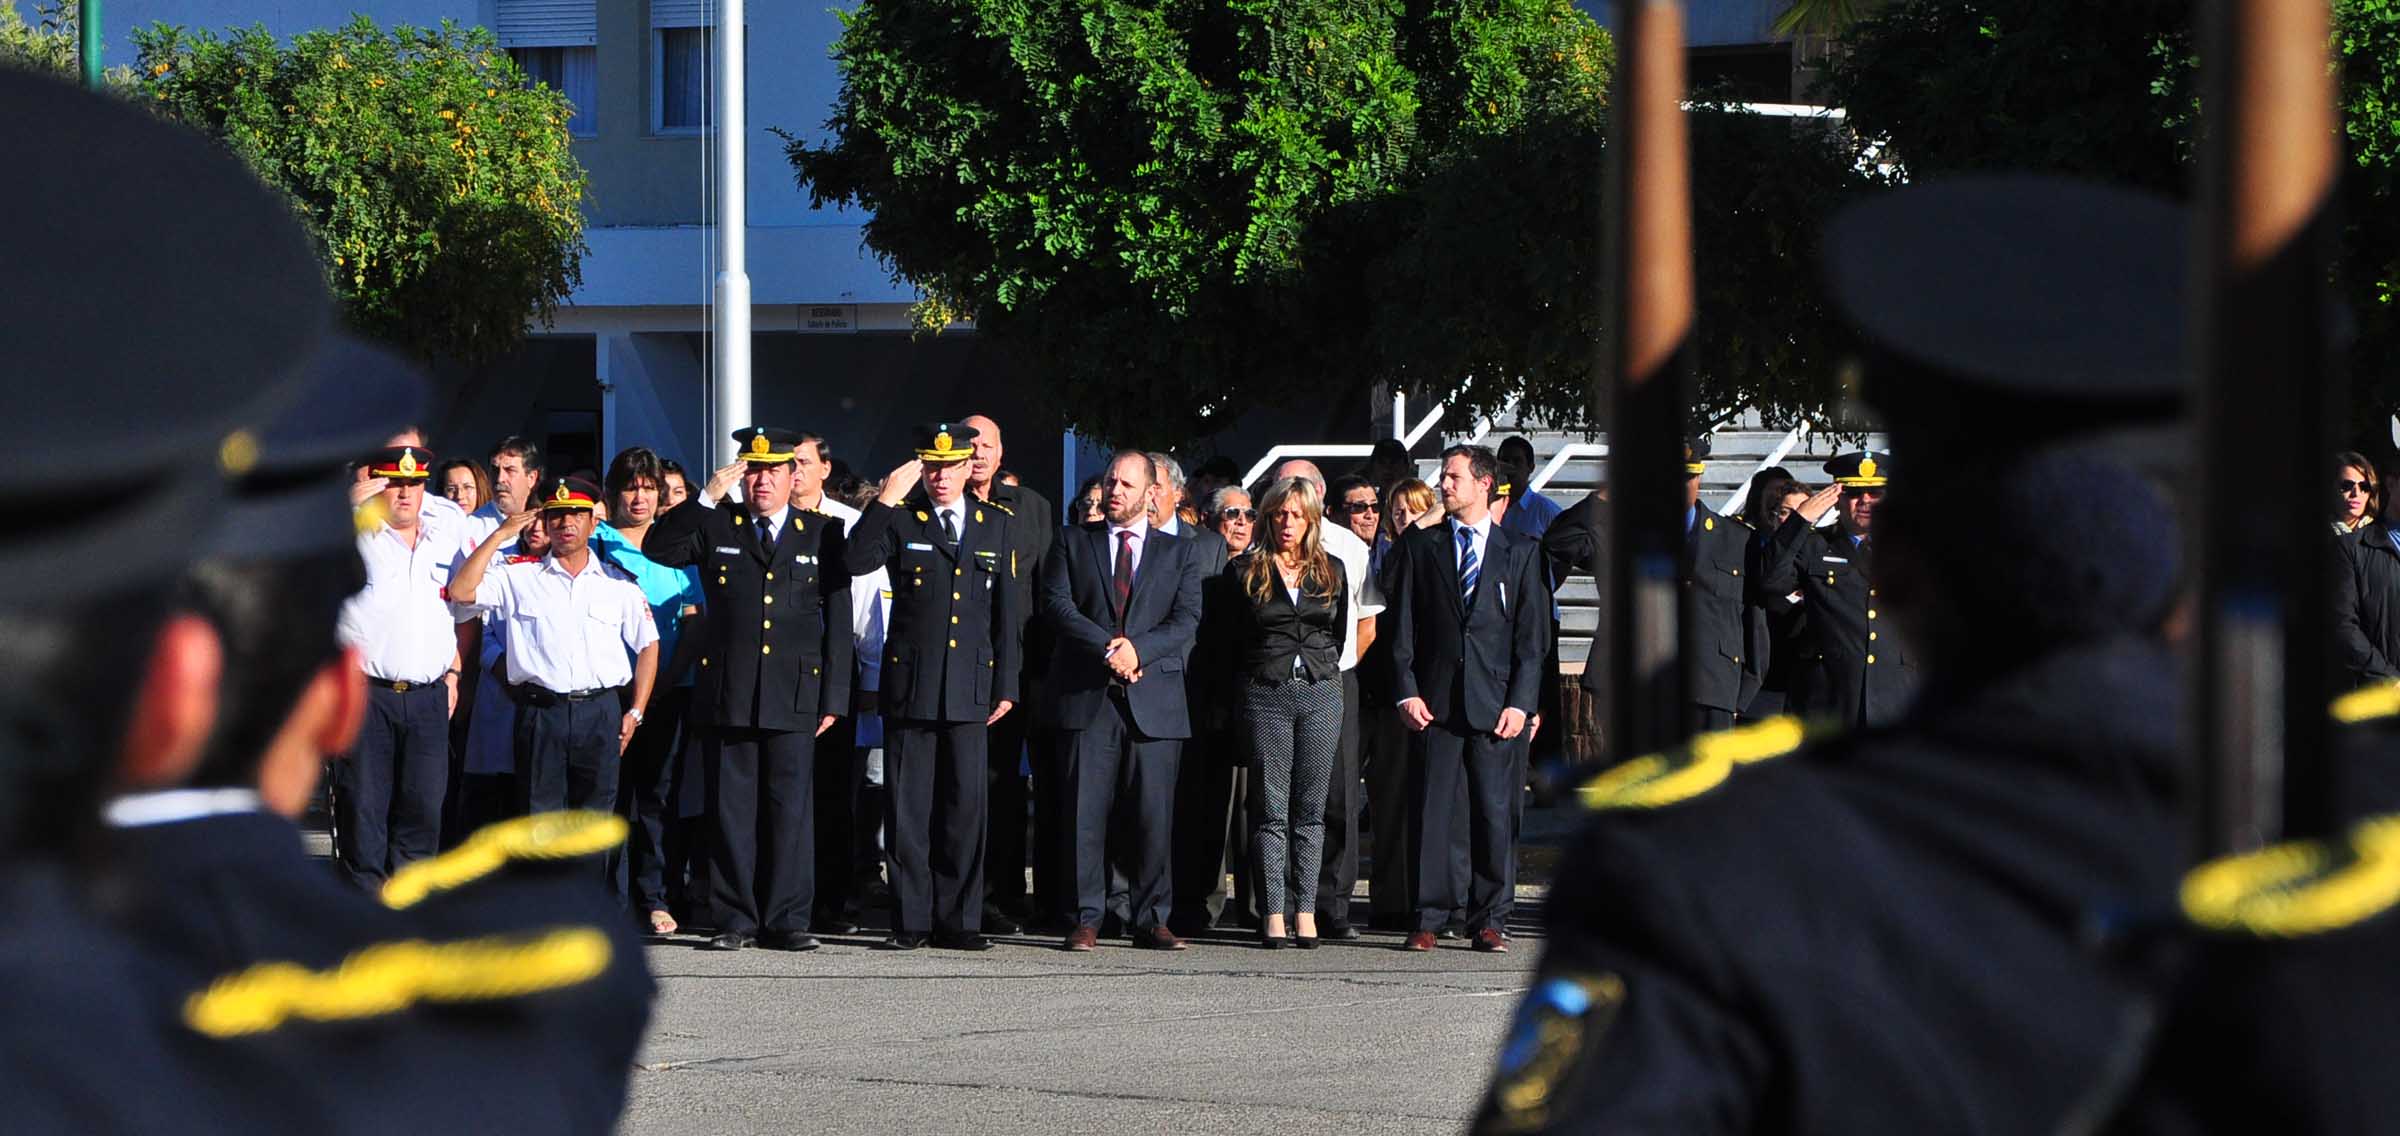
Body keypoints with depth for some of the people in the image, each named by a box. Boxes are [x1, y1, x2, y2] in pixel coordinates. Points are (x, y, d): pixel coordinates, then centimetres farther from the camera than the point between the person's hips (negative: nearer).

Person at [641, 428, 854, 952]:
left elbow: (838, 620, 8)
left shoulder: (823, 534, 10)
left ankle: (788, 921, 3)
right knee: (731, 810, 1)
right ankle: (735, 920, 6)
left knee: (791, 808, -1)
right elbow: (658, 549, -4)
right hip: (726, 693, 0)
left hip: (794, 694, 0)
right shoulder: (715, 527, 11)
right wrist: (707, 496, -11)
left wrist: (833, 697, 2)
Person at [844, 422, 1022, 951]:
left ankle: (959, 921, 7)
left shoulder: (996, 525, 12)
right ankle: (911, 921, 4)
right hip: (910, 684, -2)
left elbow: (1006, 612, 13)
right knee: (908, 809, -1)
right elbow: (855, 562, -15)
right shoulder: (899, 521, 3)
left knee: (965, 808, 2)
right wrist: (885, 500, -19)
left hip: (971, 688, 2)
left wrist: (1005, 686, 8)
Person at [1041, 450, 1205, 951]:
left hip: (1154, 701, 0)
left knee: (1152, 814, -1)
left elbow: (1186, 619, 2)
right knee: (1087, 810, -3)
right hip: (1087, 699, 0)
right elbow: (1056, 605, 0)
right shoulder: (1074, 545, 13)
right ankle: (1085, 919, 0)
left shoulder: (1180, 553, 14)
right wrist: (1108, 648, -14)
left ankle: (1150, 919, 5)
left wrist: (1138, 649, -15)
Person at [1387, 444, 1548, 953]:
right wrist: (1407, 691, -3)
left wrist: (1520, 702, -4)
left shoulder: (1520, 552, 9)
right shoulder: (1419, 547, 11)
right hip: (1435, 701, 1)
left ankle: (1489, 920, 5)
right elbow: (1402, 626, 8)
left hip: (1495, 704, 0)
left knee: (1495, 812, -1)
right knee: (1430, 810, -1)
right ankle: (1428, 918, 3)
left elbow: (1532, 636, 6)